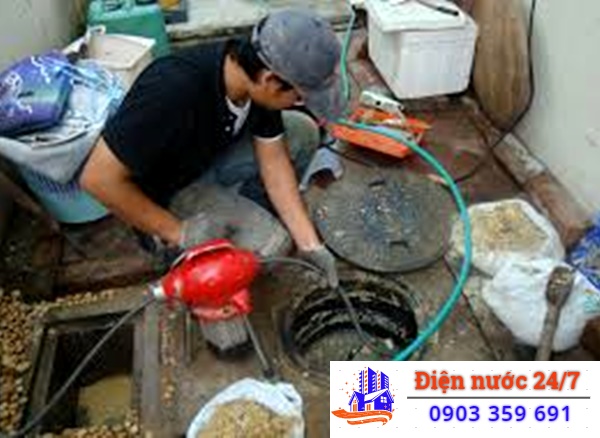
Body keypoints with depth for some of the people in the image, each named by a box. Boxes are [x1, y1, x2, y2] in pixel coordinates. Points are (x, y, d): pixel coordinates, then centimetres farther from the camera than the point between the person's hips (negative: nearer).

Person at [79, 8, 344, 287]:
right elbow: (98, 178, -34)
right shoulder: (175, 91, -40)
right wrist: (177, 232, -27)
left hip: (208, 154, 7)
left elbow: (273, 159, -10)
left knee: (302, 132, -2)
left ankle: (243, 211, 11)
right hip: (163, 193, -6)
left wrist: (310, 244, -14)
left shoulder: (259, 79, -18)